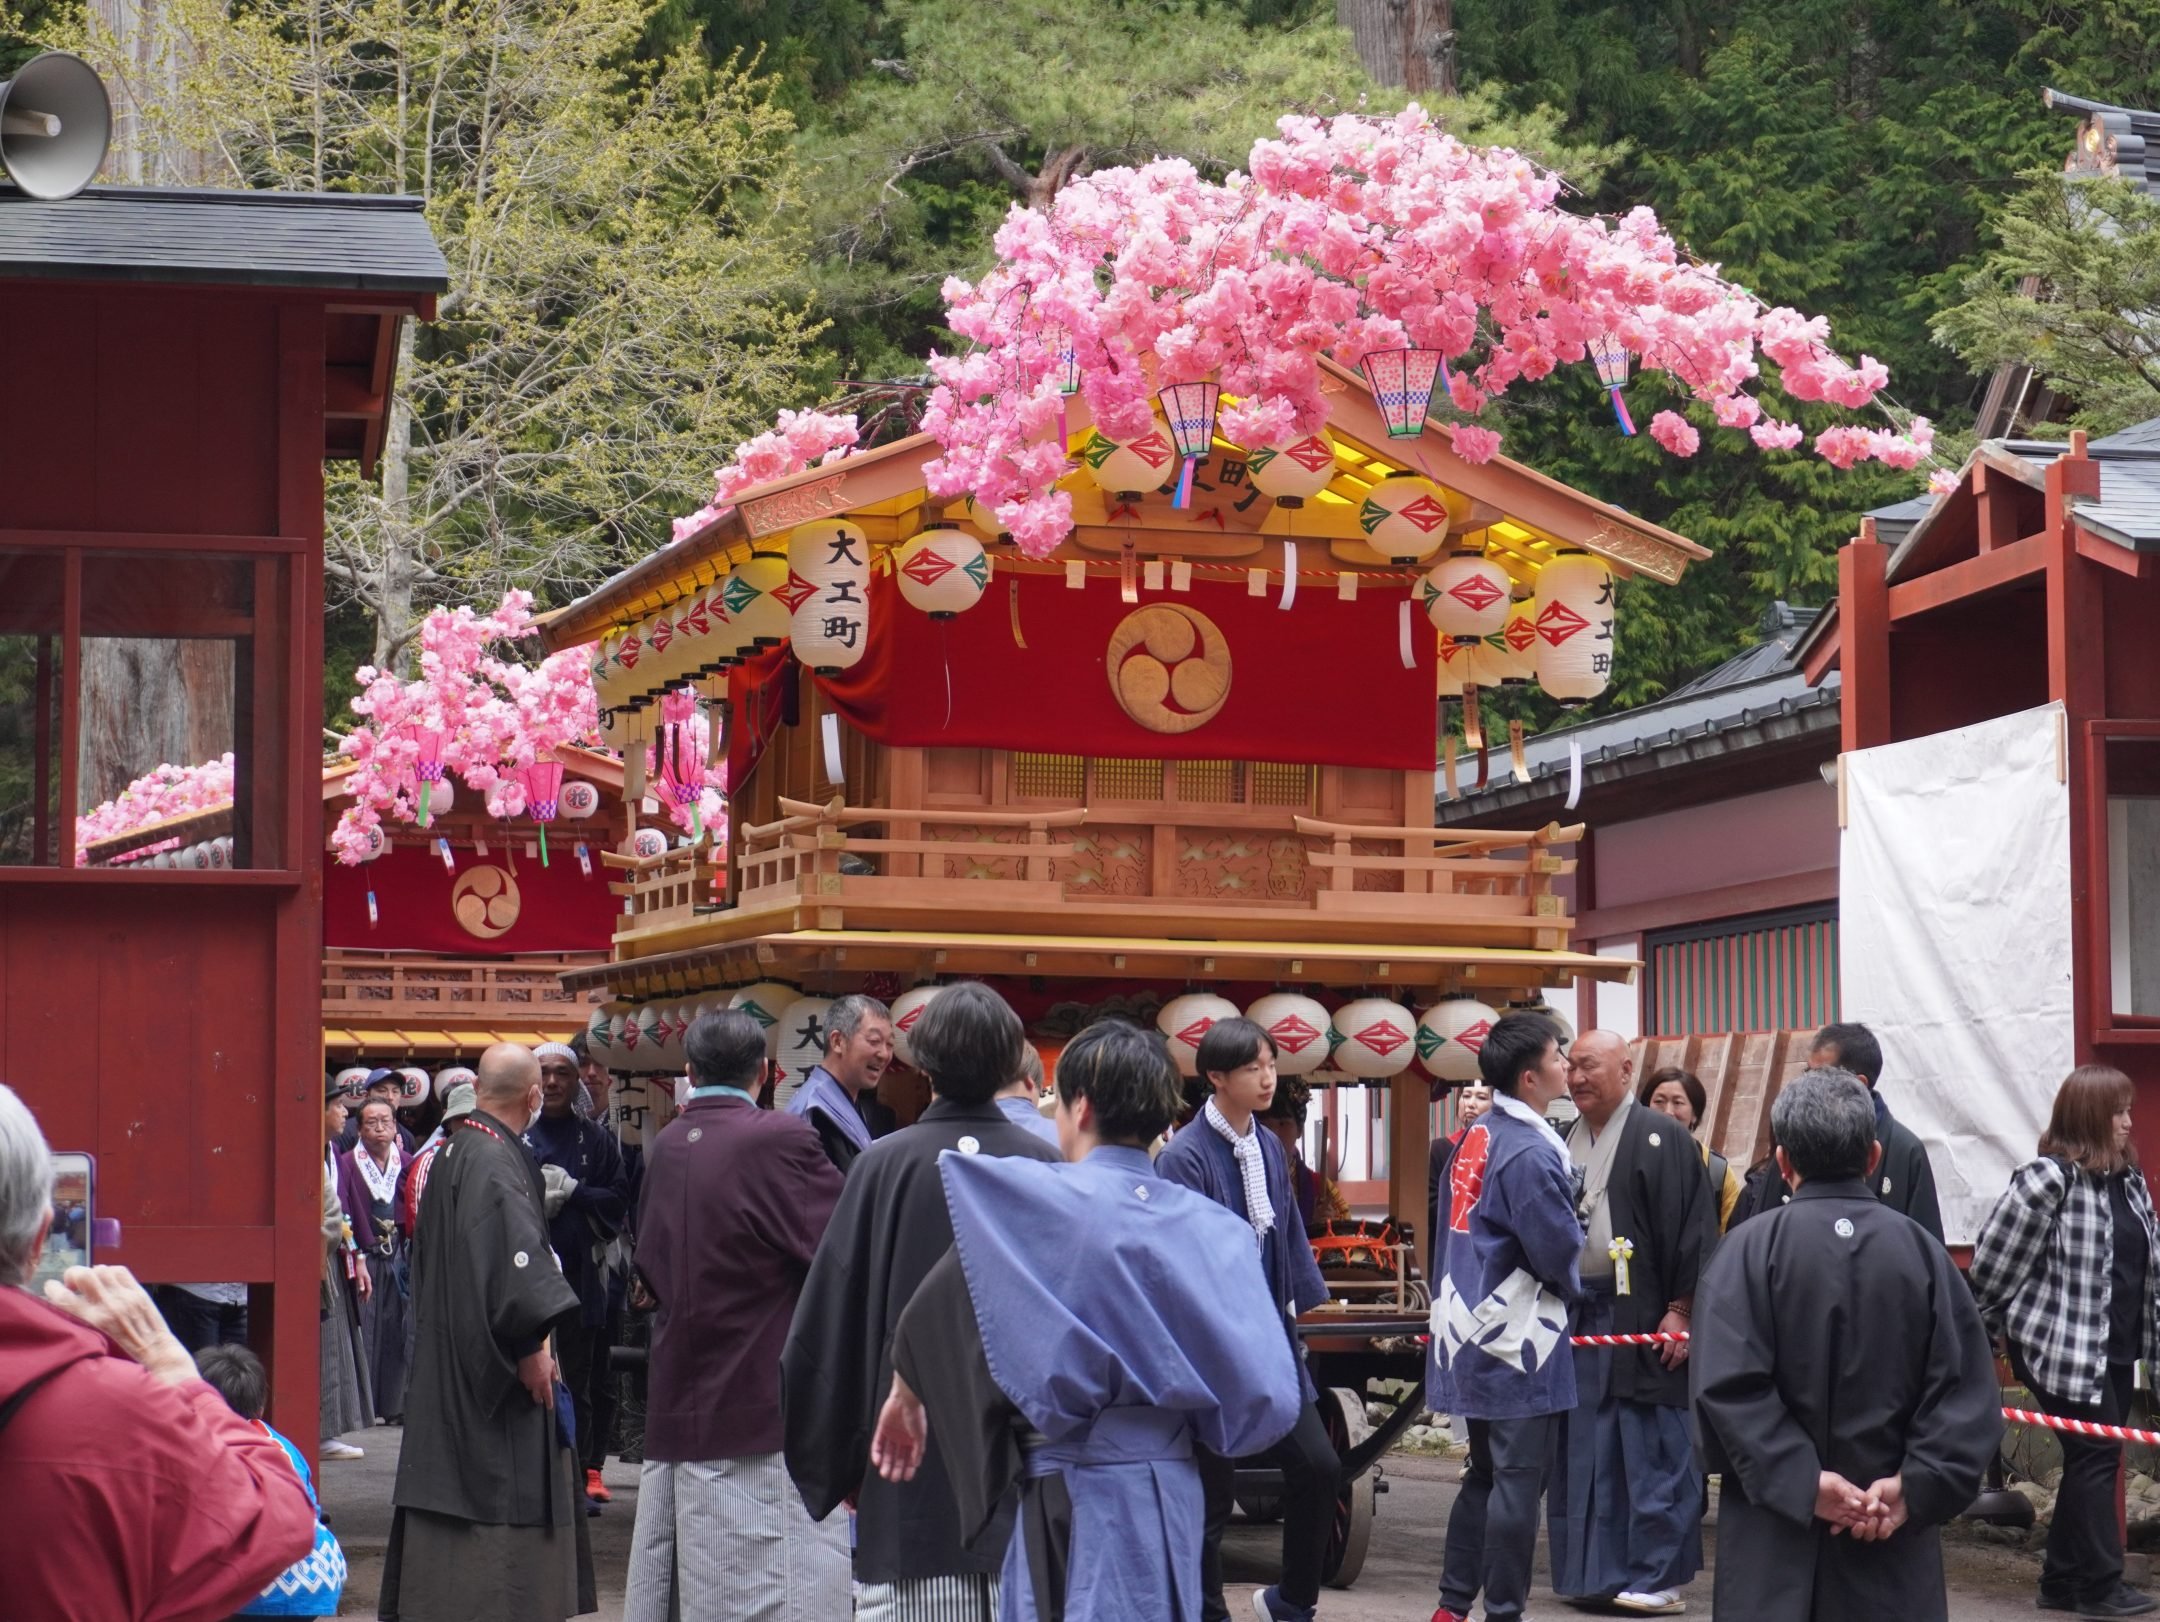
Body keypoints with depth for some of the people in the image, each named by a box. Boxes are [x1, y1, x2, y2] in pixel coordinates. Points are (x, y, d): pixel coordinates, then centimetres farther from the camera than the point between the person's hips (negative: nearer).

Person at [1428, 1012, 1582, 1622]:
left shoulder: (1474, 1137, 8)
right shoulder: (1529, 1153, -19)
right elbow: (1560, 1253, -16)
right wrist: (1576, 1285, 5)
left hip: (1472, 1335, 9)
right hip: (1516, 1340, -9)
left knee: (1485, 1474, 17)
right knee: (1518, 1480, -2)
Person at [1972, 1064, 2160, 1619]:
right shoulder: (2047, 1181, -17)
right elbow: (1993, 1259, -12)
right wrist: (1987, 1325, -1)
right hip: (2063, 1348, -8)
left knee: (2092, 1461, 11)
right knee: (2097, 1457, -7)